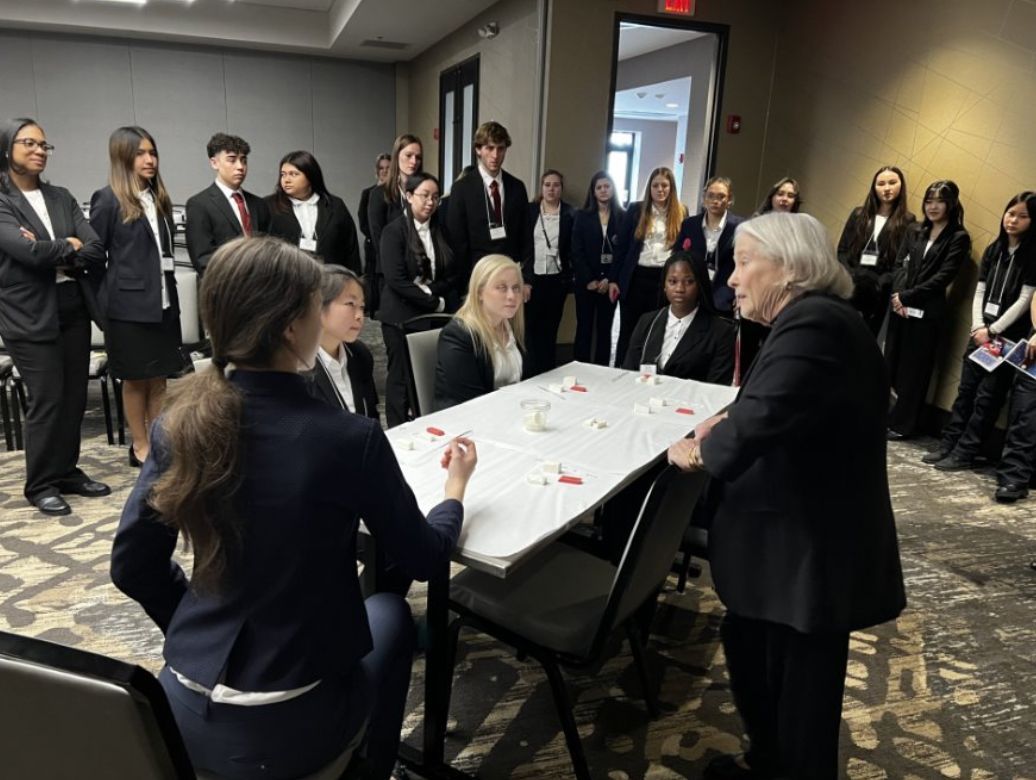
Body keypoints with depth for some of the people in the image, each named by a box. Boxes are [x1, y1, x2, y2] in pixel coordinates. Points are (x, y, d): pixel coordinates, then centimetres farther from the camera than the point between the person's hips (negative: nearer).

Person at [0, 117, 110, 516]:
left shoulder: (62, 197, 12)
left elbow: (96, 252, 2)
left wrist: (54, 256, -12)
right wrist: (70, 247, -3)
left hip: (74, 307, 5)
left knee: (74, 396, 9)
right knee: (46, 400, -3)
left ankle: (68, 471, 23)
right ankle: (40, 485, 11)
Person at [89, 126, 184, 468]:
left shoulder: (159, 198, 10)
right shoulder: (108, 199, -7)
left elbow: (165, 248, 11)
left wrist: (168, 291, 5)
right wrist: (102, 302, -5)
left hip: (163, 301, 5)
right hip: (129, 304, -5)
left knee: (159, 377, 9)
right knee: (135, 379, 5)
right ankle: (140, 446, 16)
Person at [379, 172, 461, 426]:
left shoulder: (441, 230, 10)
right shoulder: (394, 231, -6)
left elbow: (454, 274, 7)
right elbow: (395, 279, -15)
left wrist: (429, 290, -11)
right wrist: (435, 303, -14)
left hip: (436, 316, 4)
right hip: (402, 317, -4)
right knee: (402, 378, 2)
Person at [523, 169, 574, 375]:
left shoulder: (570, 214, 2)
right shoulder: (529, 210, 3)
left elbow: (573, 248, 2)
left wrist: (571, 277, -4)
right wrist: (518, 277, -1)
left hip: (557, 279, 0)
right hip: (531, 277, 0)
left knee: (550, 330, 6)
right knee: (531, 328, 3)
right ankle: (531, 374, 13)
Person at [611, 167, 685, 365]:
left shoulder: (680, 214, 4)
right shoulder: (636, 210, 3)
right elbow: (621, 246, 3)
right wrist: (613, 279, -3)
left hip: (664, 279, 0)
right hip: (635, 277, 0)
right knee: (627, 330, 7)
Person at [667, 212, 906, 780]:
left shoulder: (813, 324, -25)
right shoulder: (809, 319, 9)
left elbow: (762, 418, -36)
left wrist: (700, 452, -17)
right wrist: (725, 420, 4)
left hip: (811, 552, -10)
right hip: (795, 543, 10)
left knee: (797, 687, 9)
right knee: (747, 645, 23)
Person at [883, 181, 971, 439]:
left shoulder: (959, 238, -1)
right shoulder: (915, 231, 14)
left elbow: (943, 277, -9)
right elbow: (899, 264, 7)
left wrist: (907, 296, -13)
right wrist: (898, 295, -10)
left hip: (927, 312, -4)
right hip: (900, 308, 5)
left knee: (914, 369, 3)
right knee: (890, 363, 6)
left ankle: (902, 423, 11)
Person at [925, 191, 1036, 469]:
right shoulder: (993, 250, 12)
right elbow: (979, 292, 9)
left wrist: (993, 331, -12)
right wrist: (979, 328, -5)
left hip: (1009, 338, -5)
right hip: (980, 332, 5)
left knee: (987, 397, -2)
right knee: (965, 390, 6)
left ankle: (964, 453, 1)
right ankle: (948, 444, 11)